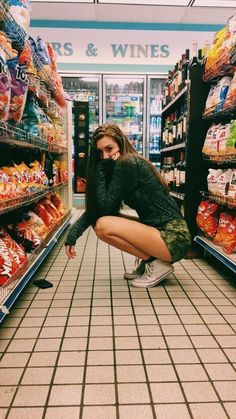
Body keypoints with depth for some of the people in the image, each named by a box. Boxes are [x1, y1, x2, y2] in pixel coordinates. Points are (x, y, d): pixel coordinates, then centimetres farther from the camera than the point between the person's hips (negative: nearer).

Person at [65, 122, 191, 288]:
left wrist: (101, 171, -8)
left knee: (103, 225, -18)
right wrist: (73, 233, -2)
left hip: (173, 238, -9)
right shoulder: (116, 168, 12)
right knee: (101, 220, 9)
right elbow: (95, 208, 8)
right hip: (159, 231, 9)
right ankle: (148, 261, 11)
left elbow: (106, 207, -14)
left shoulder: (128, 163, -14)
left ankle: (157, 263, -4)